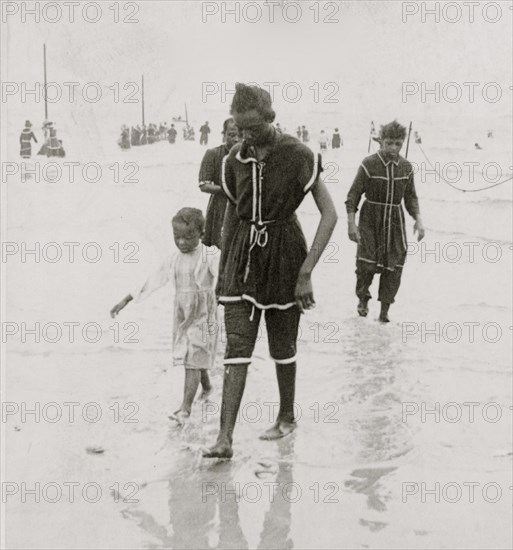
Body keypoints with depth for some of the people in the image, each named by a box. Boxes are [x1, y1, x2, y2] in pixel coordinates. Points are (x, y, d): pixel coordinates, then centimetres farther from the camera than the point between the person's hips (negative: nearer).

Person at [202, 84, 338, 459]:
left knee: (282, 344, 10)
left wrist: (306, 272, -19)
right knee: (237, 345, -5)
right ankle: (225, 437, -7)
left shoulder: (298, 156, -12)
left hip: (283, 251, -3)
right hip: (244, 252, 3)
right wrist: (223, 268, 16)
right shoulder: (235, 159, 2)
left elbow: (330, 215, -14)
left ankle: (287, 417, 32)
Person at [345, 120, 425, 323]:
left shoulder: (406, 167, 3)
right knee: (366, 262, -11)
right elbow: (354, 194, -5)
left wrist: (418, 219, 1)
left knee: (394, 266, -1)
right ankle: (363, 299, 17)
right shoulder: (369, 164, -9)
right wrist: (351, 223, -11)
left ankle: (384, 310, 13)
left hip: (395, 221, 3)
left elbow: (410, 197, 14)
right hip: (371, 220, -3)